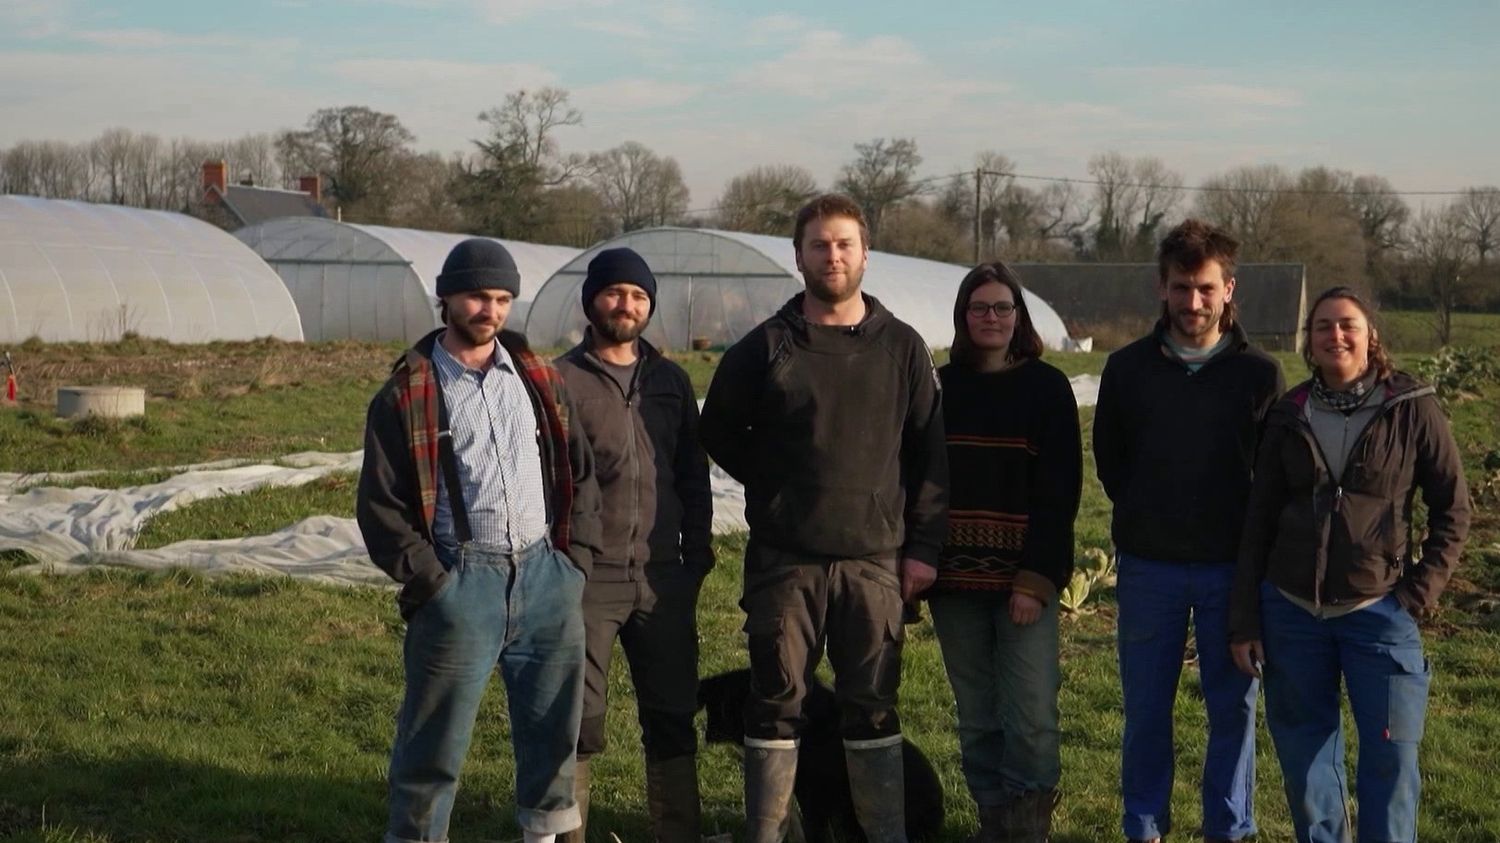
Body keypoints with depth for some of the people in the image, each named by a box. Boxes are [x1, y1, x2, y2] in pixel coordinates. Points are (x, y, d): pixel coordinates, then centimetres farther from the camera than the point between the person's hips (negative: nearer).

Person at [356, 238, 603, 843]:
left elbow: (580, 472, 16)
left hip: (546, 576, 4)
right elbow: (380, 506, -2)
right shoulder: (406, 396, 0)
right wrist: (431, 581, -8)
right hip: (460, 586, -4)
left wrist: (576, 557, 7)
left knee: (553, 725, 12)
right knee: (436, 739, 1)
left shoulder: (539, 380, 12)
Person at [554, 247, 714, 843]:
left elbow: (693, 475, 15)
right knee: (580, 720, 0)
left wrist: (697, 554, 9)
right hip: (588, 577, -4)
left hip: (664, 578, 4)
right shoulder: (563, 381, -2)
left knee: (672, 717, 9)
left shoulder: (670, 380, 12)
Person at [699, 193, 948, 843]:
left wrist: (924, 547, 1)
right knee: (776, 704, 5)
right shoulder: (765, 347, 2)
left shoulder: (901, 347, 5)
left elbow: (930, 453, 6)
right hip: (784, 560, 0)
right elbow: (718, 432, 13)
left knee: (873, 708, 6)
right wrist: (775, 488, 6)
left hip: (874, 561, 1)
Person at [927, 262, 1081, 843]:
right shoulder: (939, 387, 8)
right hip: (955, 579, 3)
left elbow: (1061, 490, -4)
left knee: (1032, 717, -6)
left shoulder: (1047, 387, 0)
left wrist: (1036, 578, -12)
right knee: (977, 718, 8)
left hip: (1025, 579, -2)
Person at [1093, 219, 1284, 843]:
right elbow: (1108, 458, 12)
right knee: (1145, 707, 8)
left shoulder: (1259, 373, -3)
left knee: (1233, 707, 7)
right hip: (1147, 564, 1)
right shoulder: (1128, 367, 1)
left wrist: (1252, 539, 0)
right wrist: (1146, 517, 8)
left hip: (1232, 565, -1)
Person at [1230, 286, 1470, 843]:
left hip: (1378, 612, -2)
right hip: (1291, 611, 3)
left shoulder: (1411, 409, -4)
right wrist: (1244, 620, 4)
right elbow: (1258, 521, 6)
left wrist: (1418, 593, -7)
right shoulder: (1289, 416, 4)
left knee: (1390, 759, -1)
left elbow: (1453, 510, 2)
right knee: (1303, 755, 10)